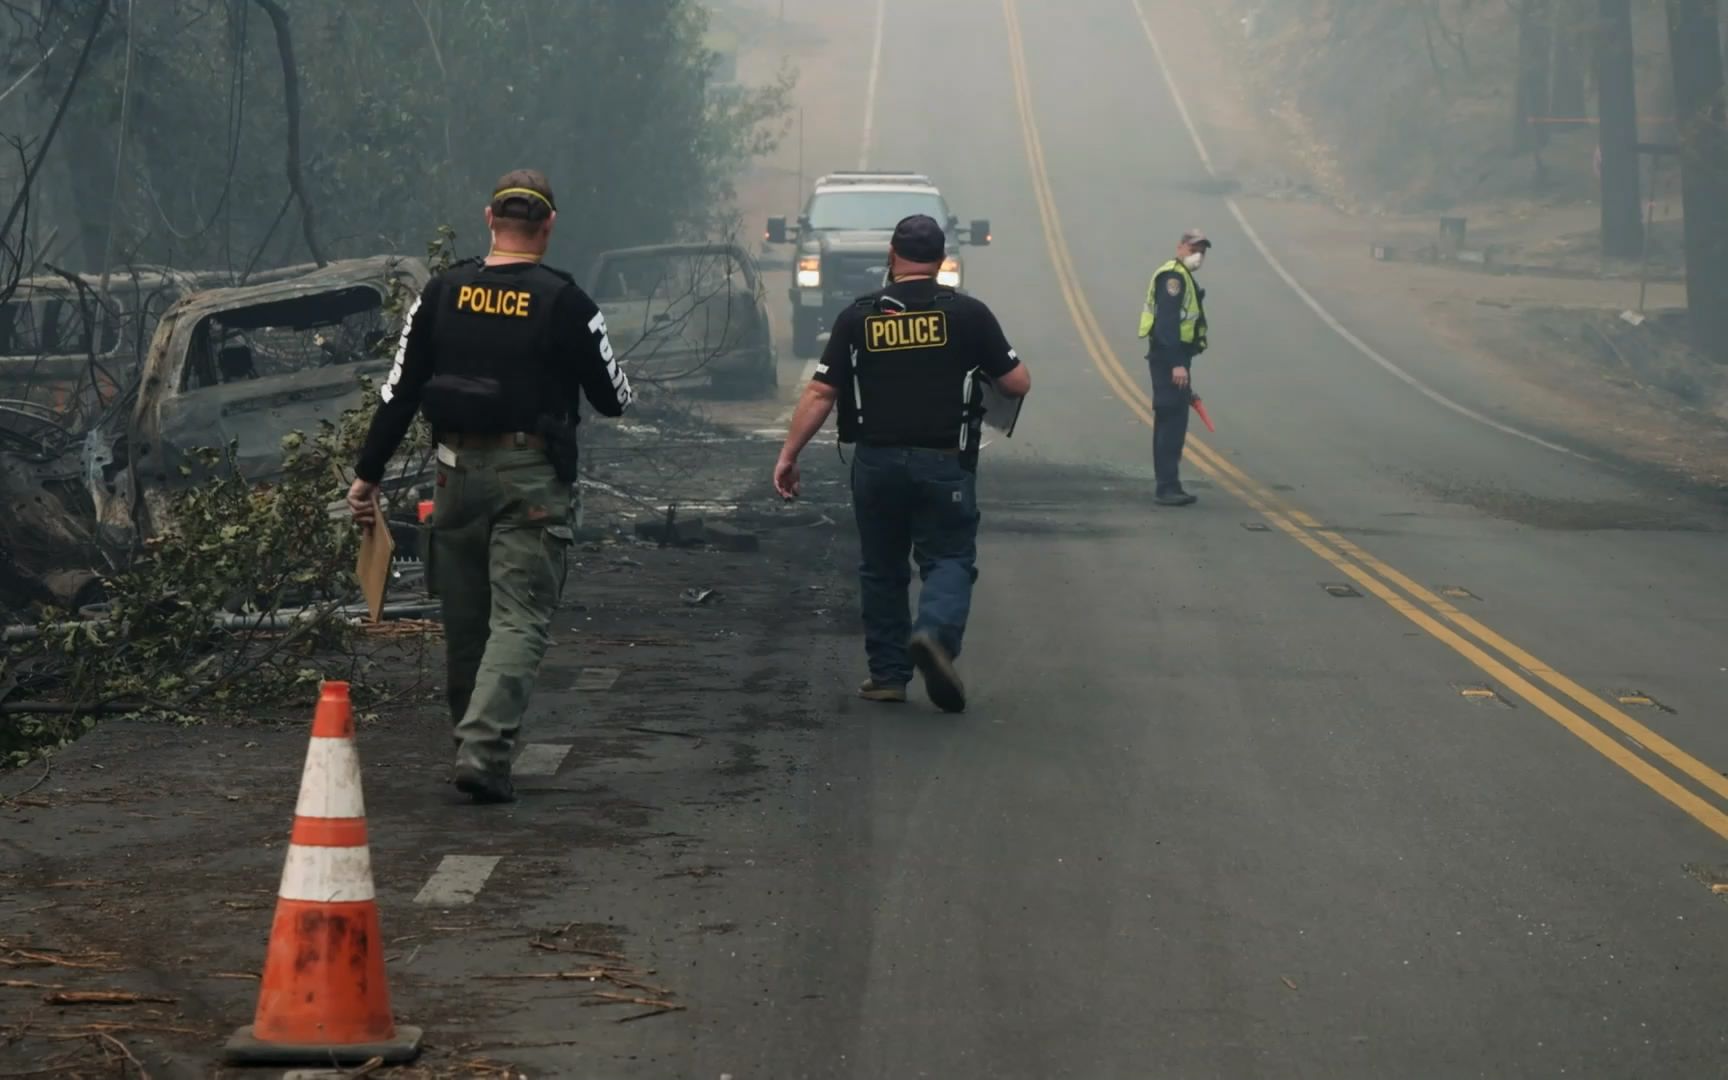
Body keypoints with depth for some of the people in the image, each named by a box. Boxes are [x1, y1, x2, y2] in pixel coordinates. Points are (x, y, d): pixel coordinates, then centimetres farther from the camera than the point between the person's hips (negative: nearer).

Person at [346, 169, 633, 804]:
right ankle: (483, 751, -19)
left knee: (463, 623, 14)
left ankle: (472, 744, 25)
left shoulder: (441, 294, 3)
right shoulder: (564, 303, -7)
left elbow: (398, 392, 4)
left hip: (458, 472, 4)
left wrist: (368, 475, 9)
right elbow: (615, 400, 0)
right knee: (520, 620, -5)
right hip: (532, 478, -4)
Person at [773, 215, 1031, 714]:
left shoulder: (857, 317, 1)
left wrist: (789, 455, 6)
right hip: (945, 463, -2)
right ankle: (936, 632, -23)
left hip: (877, 462, 2)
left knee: (882, 570, 14)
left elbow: (820, 394, -1)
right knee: (950, 559, 5)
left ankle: (888, 675, 16)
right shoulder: (968, 314, -2)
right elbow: (1018, 384, 1)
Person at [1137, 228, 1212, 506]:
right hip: (1169, 358, -11)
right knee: (1171, 422, -12)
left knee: (1172, 423, 13)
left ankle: (1169, 486, 18)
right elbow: (1167, 323, -22)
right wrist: (1177, 365, -27)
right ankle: (1167, 487, -14)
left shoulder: (1184, 278, 20)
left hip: (1174, 358, 11)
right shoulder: (1173, 277, -13)